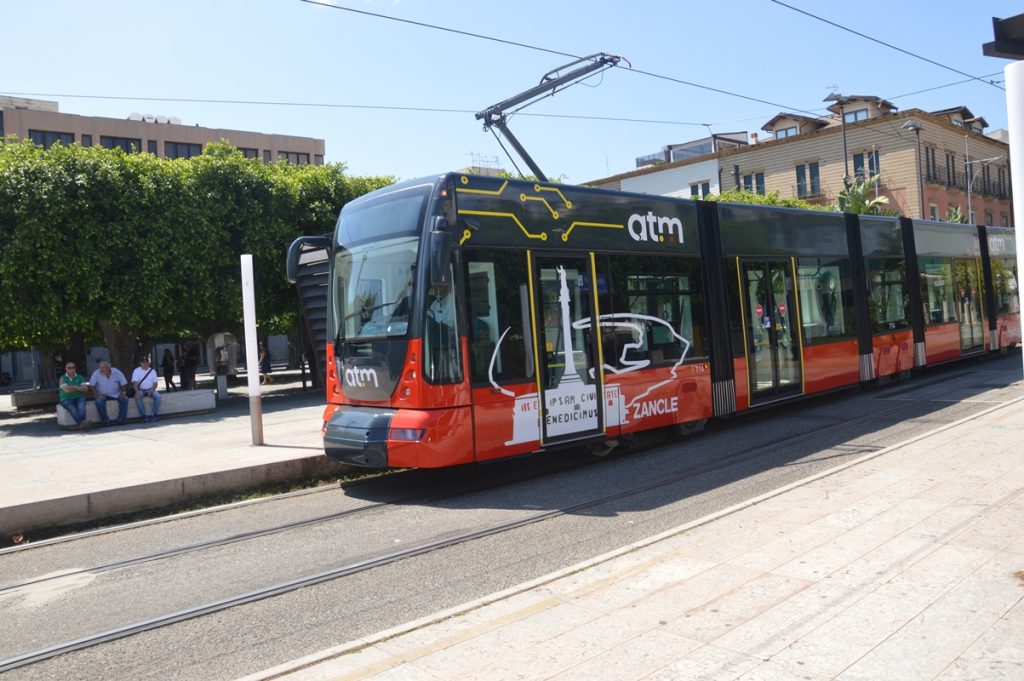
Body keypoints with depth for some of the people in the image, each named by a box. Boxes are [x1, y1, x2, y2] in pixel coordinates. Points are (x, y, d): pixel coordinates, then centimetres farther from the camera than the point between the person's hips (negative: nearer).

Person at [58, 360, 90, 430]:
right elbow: (66, 390, -11)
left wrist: (74, 387, -7)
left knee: (81, 406, -34)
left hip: (79, 398, 1)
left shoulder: (80, 377, 13)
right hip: (67, 399, -1)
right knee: (73, 409, -34)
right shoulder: (63, 378, 5)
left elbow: (85, 389, 2)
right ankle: (82, 423, -53)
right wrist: (79, 388, -1)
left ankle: (81, 423, -54)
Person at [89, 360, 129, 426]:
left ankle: (121, 419, -10)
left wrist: (122, 393, -14)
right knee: (99, 402, -31)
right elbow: (92, 385, -10)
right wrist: (98, 394, -22)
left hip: (116, 394, 1)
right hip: (103, 395, -1)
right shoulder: (96, 374, -13)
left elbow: (123, 383, -3)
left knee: (125, 399, -23)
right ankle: (105, 420, -16)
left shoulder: (117, 372, -10)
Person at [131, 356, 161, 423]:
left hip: (150, 390, 2)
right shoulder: (136, 371, -1)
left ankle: (155, 414, -19)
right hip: (141, 390, -2)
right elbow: (135, 383, -14)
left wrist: (151, 391, -16)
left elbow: (155, 383, 4)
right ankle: (144, 416, -25)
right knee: (137, 397, -34)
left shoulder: (152, 371, 7)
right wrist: (137, 392, -32)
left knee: (158, 396, -29)